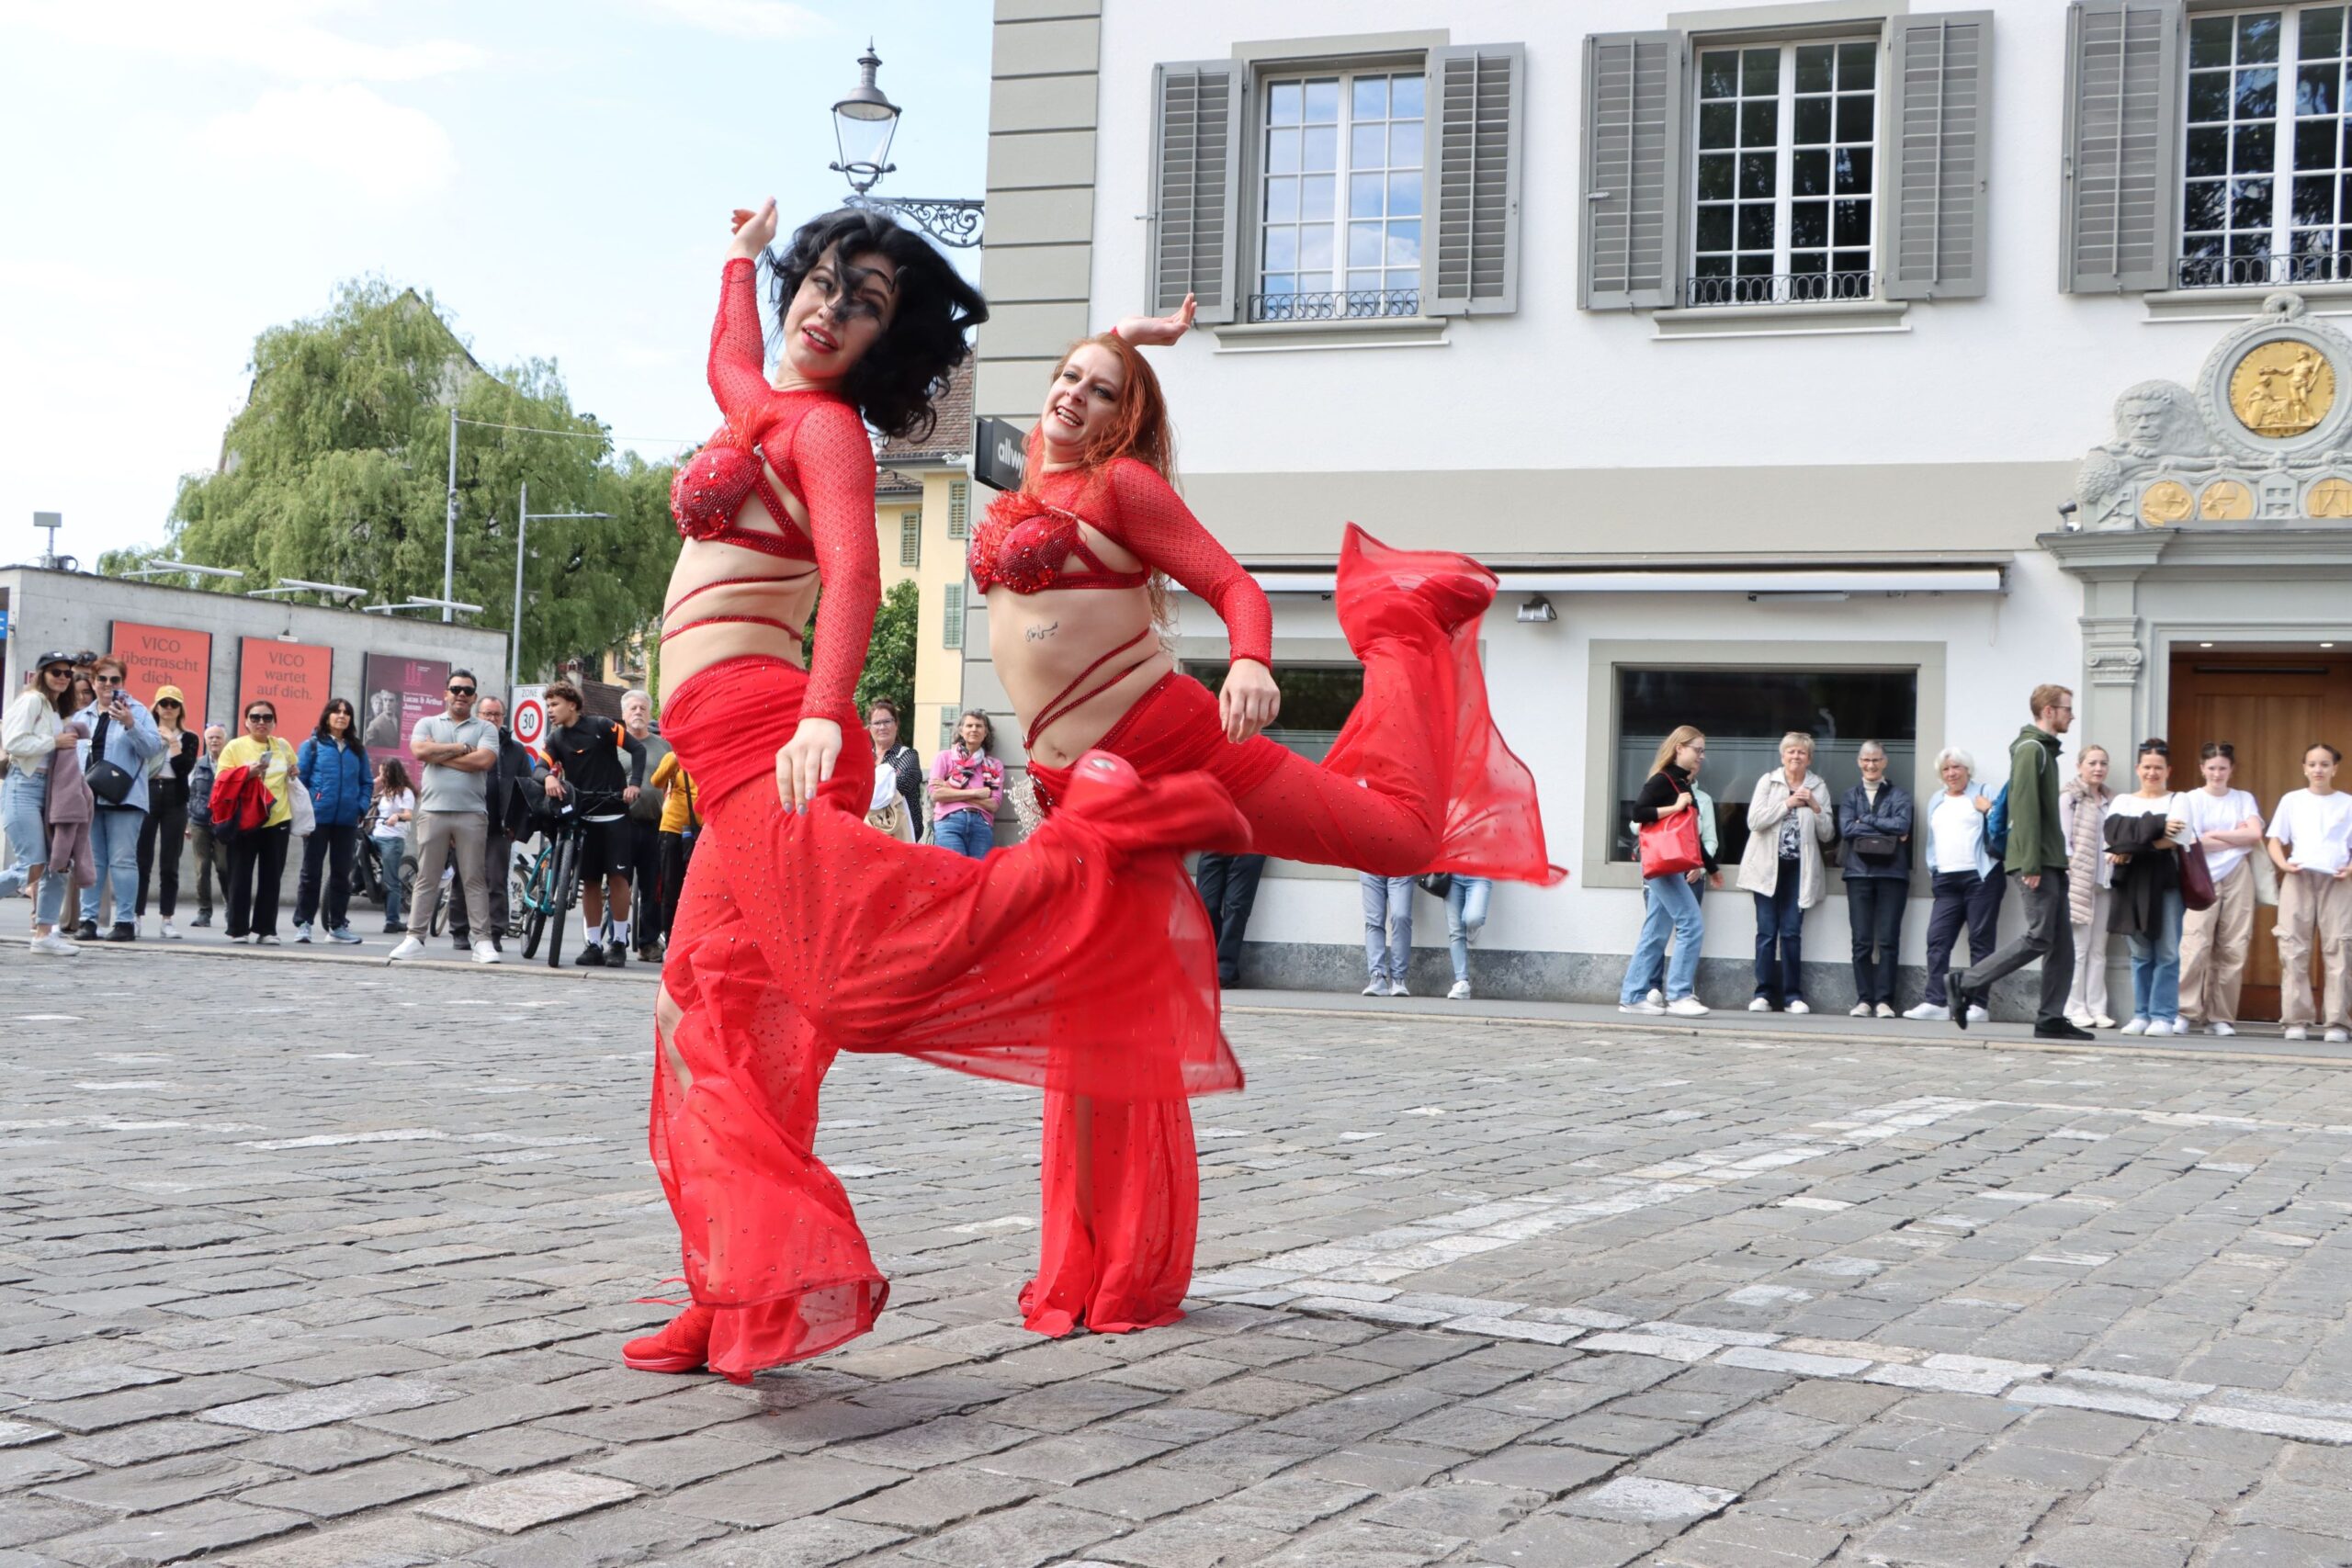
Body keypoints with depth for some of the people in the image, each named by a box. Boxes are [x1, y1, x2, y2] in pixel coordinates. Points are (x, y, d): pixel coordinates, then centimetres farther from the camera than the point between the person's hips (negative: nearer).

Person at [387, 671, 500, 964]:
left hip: (472, 814, -1)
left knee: (474, 880, 0)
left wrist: (440, 754, -4)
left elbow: (483, 761, -9)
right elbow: (419, 751, -7)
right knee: (426, 879, 4)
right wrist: (462, 748, -4)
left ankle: (482, 941, 0)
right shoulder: (428, 724, 13)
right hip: (433, 811, 1)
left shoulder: (485, 730, 9)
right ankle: (415, 938, 6)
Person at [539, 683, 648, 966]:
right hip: (583, 817, 4)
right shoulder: (556, 739, 7)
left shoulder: (601, 727, -5)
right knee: (590, 881, 5)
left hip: (614, 815, -4)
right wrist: (549, 778, -29)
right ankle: (593, 944, 10)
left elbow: (637, 749, -5)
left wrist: (634, 783, -16)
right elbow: (542, 766, -6)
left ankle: (619, 942, 2)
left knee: (618, 877, -6)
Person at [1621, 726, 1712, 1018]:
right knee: (1691, 926, -13)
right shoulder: (1662, 780, -9)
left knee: (1655, 933, 9)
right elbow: (1638, 813, -21)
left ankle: (1632, 996, 12)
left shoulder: (1684, 784, 18)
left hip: (1676, 867, 9)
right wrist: (1675, 807, -21)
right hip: (1662, 864, -9)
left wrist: (1704, 864, 17)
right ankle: (1678, 995, -11)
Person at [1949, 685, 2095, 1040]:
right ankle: (1964, 983, -6)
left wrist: (2056, 860, 17)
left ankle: (2051, 1019, 6)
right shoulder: (2031, 749, -10)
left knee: (2062, 943, 6)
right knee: (2039, 938, -11)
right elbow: (2025, 808, -18)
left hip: (2051, 862, 10)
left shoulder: (2044, 750, 20)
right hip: (2038, 862, -10)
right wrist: (2031, 864, -23)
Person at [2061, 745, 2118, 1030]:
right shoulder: (2070, 798, -2)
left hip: (2104, 882, 6)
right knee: (2079, 947, -5)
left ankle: (2097, 1009, 7)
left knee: (2098, 949, 6)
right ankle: (2075, 1008, -2)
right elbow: (2064, 838, -6)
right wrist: (2070, 874, -12)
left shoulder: (2110, 801, 16)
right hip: (2078, 881, -6)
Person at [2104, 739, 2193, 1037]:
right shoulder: (2122, 801, 17)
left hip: (2165, 881, -3)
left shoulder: (2176, 802, 8)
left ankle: (2164, 1016, -4)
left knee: (2167, 953, -5)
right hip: (2132, 883, 3)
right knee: (2140, 953, 4)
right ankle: (2142, 1015, 7)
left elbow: (2174, 839, -9)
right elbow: (2114, 831, -2)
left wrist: (2129, 850, -11)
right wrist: (2156, 826, -14)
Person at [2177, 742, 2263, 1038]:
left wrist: (2214, 835, -4)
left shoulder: (2244, 800, 15)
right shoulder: (2190, 800, 9)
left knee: (2233, 948, -3)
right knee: (2196, 944, -15)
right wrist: (2237, 837, 0)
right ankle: (2185, 1012, -13)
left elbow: (2255, 835, -1)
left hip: (2238, 878, 2)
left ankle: (2221, 1017, 1)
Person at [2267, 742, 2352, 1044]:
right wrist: (2283, 863, -11)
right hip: (2298, 879, 1)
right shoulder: (2291, 800, 13)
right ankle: (2297, 1019, -1)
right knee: (2294, 948, -4)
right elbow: (2274, 841, 9)